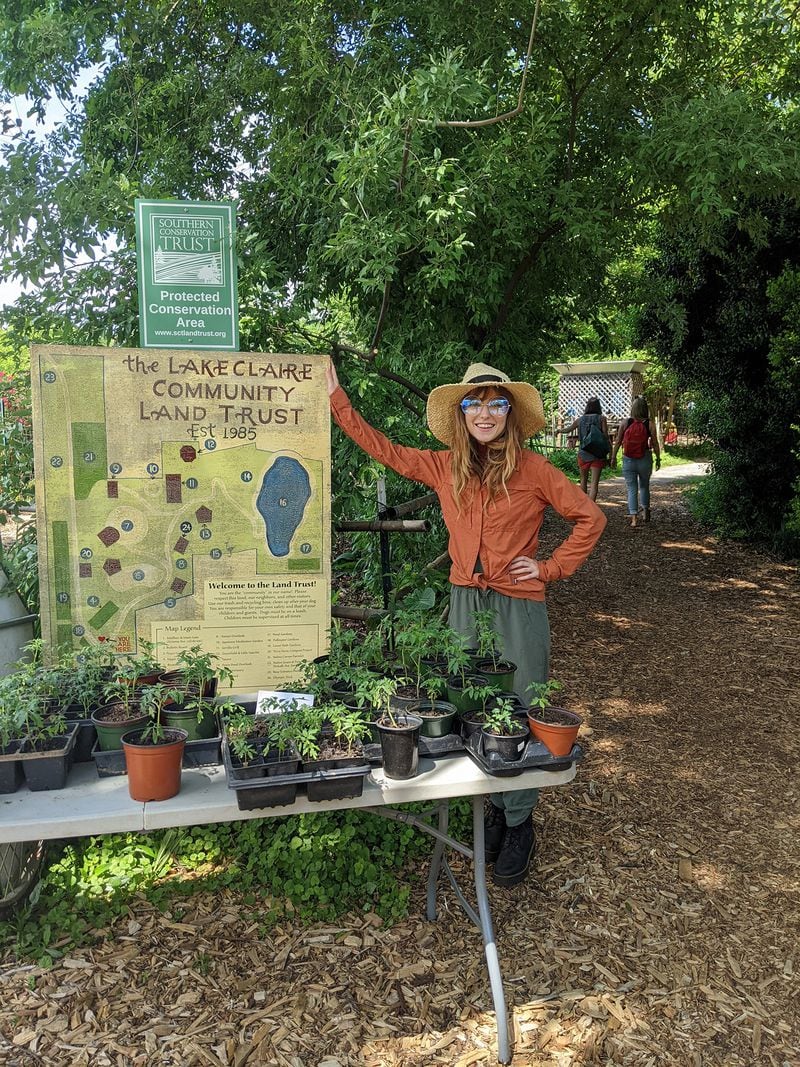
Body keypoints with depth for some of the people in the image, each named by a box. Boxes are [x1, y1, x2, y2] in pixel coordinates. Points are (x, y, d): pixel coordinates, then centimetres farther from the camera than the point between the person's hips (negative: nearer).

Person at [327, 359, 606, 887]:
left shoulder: (532, 469, -7)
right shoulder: (445, 467, 3)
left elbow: (590, 517, -1)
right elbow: (383, 449, 10)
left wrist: (551, 568, -6)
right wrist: (337, 398, 9)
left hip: (518, 606, -4)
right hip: (465, 601, 4)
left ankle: (519, 824, 20)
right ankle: (493, 809, 29)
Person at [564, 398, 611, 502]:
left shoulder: (580, 419, 6)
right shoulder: (601, 418, -3)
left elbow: (568, 430, 21)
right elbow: (606, 436, -8)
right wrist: (610, 453, -2)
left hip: (583, 454, 3)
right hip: (597, 455, -3)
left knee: (583, 480, 19)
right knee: (594, 483, -5)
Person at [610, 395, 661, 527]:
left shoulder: (625, 424, -5)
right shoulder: (649, 425, -7)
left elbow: (618, 442, 0)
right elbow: (655, 443, -4)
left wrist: (613, 457, 9)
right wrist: (658, 459, 7)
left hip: (628, 460, 0)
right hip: (645, 459, 0)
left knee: (632, 488, 5)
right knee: (644, 485, 23)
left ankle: (633, 516, -5)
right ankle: (645, 509, 21)